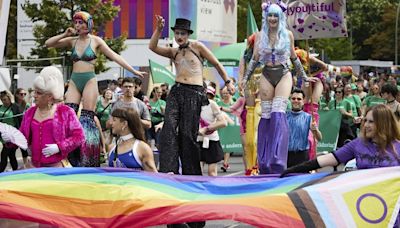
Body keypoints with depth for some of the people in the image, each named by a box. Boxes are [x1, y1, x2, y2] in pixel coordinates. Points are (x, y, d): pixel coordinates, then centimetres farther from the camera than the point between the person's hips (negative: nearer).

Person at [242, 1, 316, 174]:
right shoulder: (260, 35, 6)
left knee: (278, 113, -16)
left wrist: (304, 77, 15)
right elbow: (255, 59, 10)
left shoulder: (288, 35, 3)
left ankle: (277, 159, -16)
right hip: (267, 75, 2)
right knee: (266, 116, 0)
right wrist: (245, 78, 6)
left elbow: (294, 58, 12)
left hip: (283, 75, -2)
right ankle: (265, 162, 6)